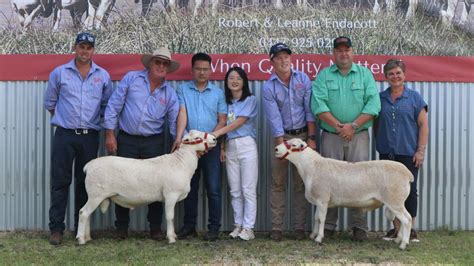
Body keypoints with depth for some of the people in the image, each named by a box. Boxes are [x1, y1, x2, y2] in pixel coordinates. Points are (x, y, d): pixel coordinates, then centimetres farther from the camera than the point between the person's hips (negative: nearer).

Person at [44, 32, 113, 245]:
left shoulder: (103, 76, 7)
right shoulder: (59, 73, 3)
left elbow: (107, 105, 14)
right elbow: (49, 103, 11)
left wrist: (94, 119, 8)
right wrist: (64, 119, 11)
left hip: (90, 136, 2)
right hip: (64, 134, -1)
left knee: (84, 183, 8)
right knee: (60, 182, -3)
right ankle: (56, 228, 2)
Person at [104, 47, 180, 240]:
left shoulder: (170, 93, 4)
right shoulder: (131, 78, -2)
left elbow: (175, 122, 5)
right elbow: (114, 106, -2)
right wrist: (110, 134, -6)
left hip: (154, 142, 2)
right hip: (127, 140, -2)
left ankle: (155, 228, 15)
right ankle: (121, 227, 16)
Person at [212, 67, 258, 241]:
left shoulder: (250, 100, 0)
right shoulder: (226, 102, 15)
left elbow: (239, 123, -10)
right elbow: (225, 126, 15)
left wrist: (216, 133, -17)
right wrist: (222, 147, 3)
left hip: (246, 145, -5)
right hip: (230, 147, 5)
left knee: (248, 190, -5)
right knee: (235, 190, 6)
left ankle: (248, 227, -2)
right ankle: (238, 225, 13)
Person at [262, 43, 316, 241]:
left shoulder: (303, 79, 0)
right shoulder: (269, 87, -5)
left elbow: (310, 111, -2)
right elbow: (274, 119, -10)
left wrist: (311, 138, -8)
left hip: (303, 135, 1)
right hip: (281, 137, -1)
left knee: (301, 184, 4)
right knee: (278, 184, 1)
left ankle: (300, 227, 9)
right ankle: (276, 227, 5)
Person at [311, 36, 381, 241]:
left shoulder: (365, 74, 8)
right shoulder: (323, 76, 8)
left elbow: (373, 105, -2)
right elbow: (318, 105, -5)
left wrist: (353, 126, -12)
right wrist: (338, 126, -15)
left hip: (358, 136, 0)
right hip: (330, 137, 0)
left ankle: (359, 227, 3)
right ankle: (327, 226, 8)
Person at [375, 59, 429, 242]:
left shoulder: (414, 98, 1)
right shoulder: (380, 98, 8)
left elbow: (423, 125, -2)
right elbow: (376, 124, 14)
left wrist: (420, 150, -8)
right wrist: (378, 145, 8)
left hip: (408, 153, -3)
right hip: (387, 153, 3)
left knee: (409, 190, 0)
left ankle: (411, 229, 9)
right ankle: (396, 228, 16)